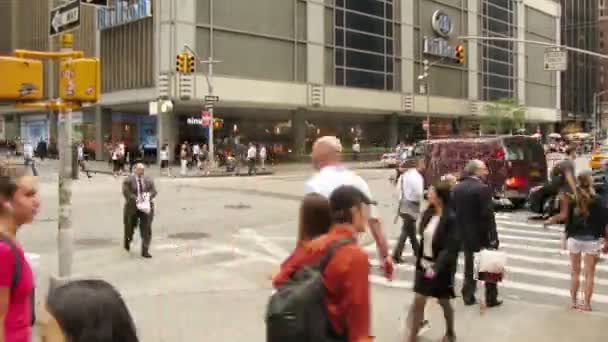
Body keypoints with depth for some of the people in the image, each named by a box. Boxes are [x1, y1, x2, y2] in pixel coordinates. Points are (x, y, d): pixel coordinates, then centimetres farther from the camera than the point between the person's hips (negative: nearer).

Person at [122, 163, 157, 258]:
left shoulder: (148, 180, 7)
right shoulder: (128, 180, -4)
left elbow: (154, 191, 0)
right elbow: (126, 193, -14)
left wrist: (148, 196, -22)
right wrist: (136, 199, -25)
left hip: (146, 207, 2)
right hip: (132, 207, -1)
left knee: (146, 229, -7)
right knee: (130, 226, 16)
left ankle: (145, 251, -4)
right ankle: (127, 241, 48)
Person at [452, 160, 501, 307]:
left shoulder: (457, 188, 3)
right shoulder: (483, 188, -18)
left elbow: (454, 211, 7)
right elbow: (488, 214, -19)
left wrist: (459, 231, 14)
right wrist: (493, 236, -14)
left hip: (465, 234, 6)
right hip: (482, 235, -6)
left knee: (469, 267, 15)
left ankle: (468, 296, 18)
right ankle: (491, 299, 15)